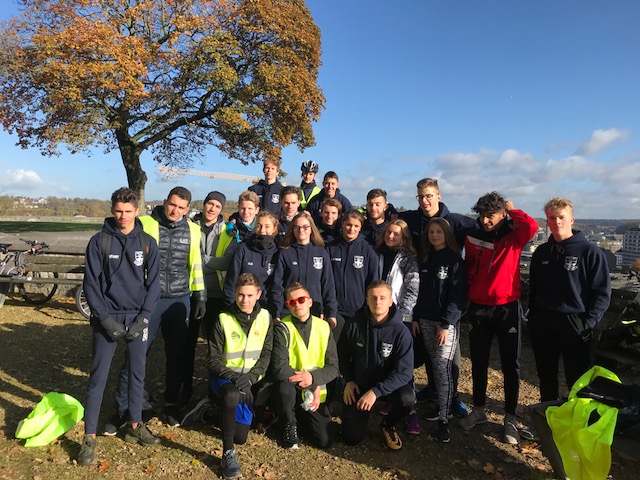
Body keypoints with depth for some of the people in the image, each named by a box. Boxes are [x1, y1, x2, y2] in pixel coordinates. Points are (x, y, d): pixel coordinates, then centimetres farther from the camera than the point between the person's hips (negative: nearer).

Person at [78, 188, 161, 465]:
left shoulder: (148, 243, 1)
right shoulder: (99, 241, -4)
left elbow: (153, 283, 1)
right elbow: (91, 283, -5)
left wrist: (143, 319, -8)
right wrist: (105, 318, -12)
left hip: (138, 318, 2)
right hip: (107, 318, -2)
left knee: (138, 373, 11)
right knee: (98, 377, 3)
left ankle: (135, 426, 28)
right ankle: (90, 437, 17)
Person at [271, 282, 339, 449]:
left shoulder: (323, 327, -3)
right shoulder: (282, 329, -12)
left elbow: (333, 368, -4)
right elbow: (279, 369, -21)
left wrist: (313, 377, -23)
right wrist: (311, 386, -20)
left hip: (316, 392, 2)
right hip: (290, 389, -2)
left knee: (325, 440, -11)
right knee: (284, 386, -36)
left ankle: (302, 416, 21)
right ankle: (289, 424, -3)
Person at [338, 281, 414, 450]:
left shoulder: (401, 331, -21)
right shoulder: (355, 324, -14)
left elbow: (404, 372, -23)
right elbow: (343, 354, 3)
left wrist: (376, 391, -30)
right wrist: (348, 380, -4)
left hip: (389, 384, -1)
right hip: (359, 384, 1)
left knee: (407, 400, -33)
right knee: (352, 438, -2)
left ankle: (388, 424, 1)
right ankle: (361, 413, 31)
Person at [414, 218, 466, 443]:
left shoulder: (455, 260, -7)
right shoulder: (425, 259, 10)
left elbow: (457, 295, -12)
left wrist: (446, 324, -17)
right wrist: (416, 317, 8)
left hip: (447, 321, -5)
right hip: (425, 319, 5)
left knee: (442, 366, -10)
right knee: (434, 365, 10)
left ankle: (444, 419, -4)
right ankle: (442, 406, 24)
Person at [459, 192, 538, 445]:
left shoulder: (513, 236, -8)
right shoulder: (473, 237, 0)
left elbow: (532, 226, -30)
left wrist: (512, 210, -15)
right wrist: (468, 294, 8)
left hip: (507, 308, -3)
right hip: (479, 308, 3)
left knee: (510, 365, 8)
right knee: (478, 363, 14)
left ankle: (511, 418, 23)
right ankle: (479, 409, 31)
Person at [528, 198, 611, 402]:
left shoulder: (590, 251, -7)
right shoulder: (541, 252, 8)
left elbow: (602, 292, -8)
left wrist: (588, 323, -15)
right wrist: (533, 315, 7)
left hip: (575, 326, -4)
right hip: (542, 325, 5)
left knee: (578, 381, 5)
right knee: (546, 376, 17)